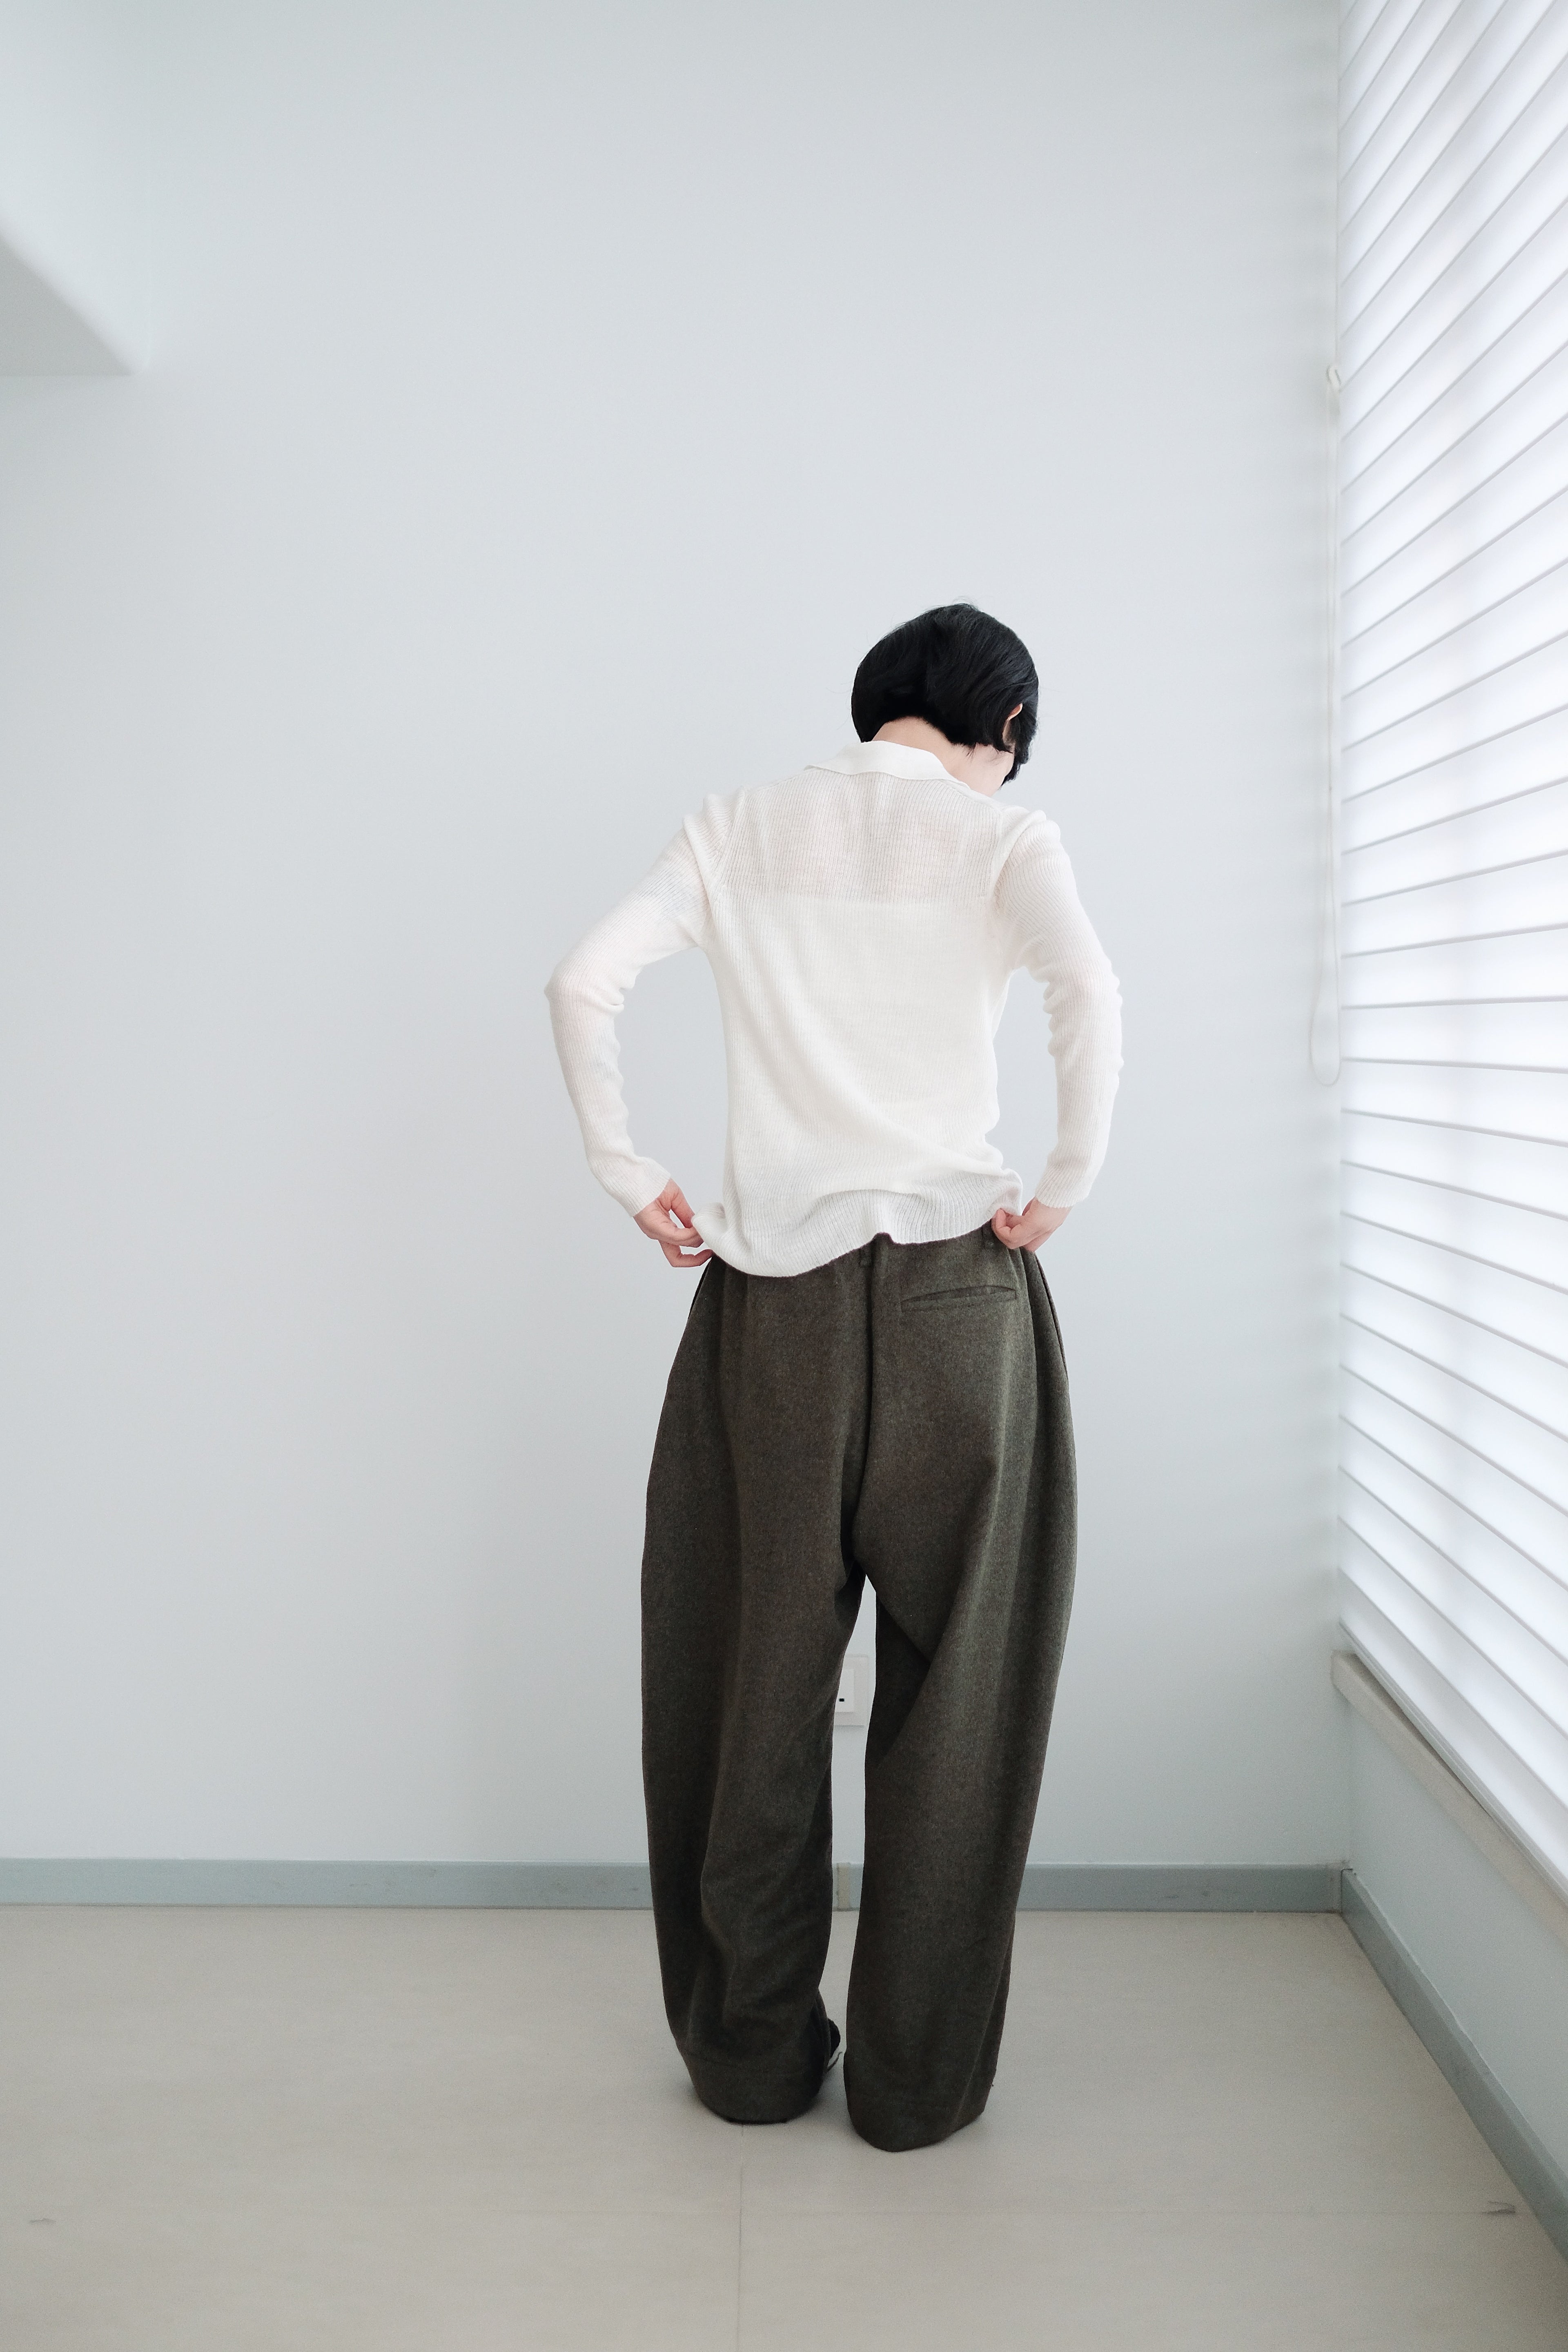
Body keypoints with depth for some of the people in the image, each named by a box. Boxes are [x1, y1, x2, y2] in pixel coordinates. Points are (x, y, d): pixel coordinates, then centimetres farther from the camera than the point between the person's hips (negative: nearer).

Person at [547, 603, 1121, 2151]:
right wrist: (1067, 1186, -9)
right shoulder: (1002, 839, 1)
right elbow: (1087, 991, -18)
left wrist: (631, 1181, 3)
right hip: (953, 1283, -2)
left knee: (759, 1674, 13)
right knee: (948, 1687, 9)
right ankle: (916, 2082, 19)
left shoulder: (742, 829, 10)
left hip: (769, 1284, 2)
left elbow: (585, 984, -2)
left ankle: (753, 2053, 26)